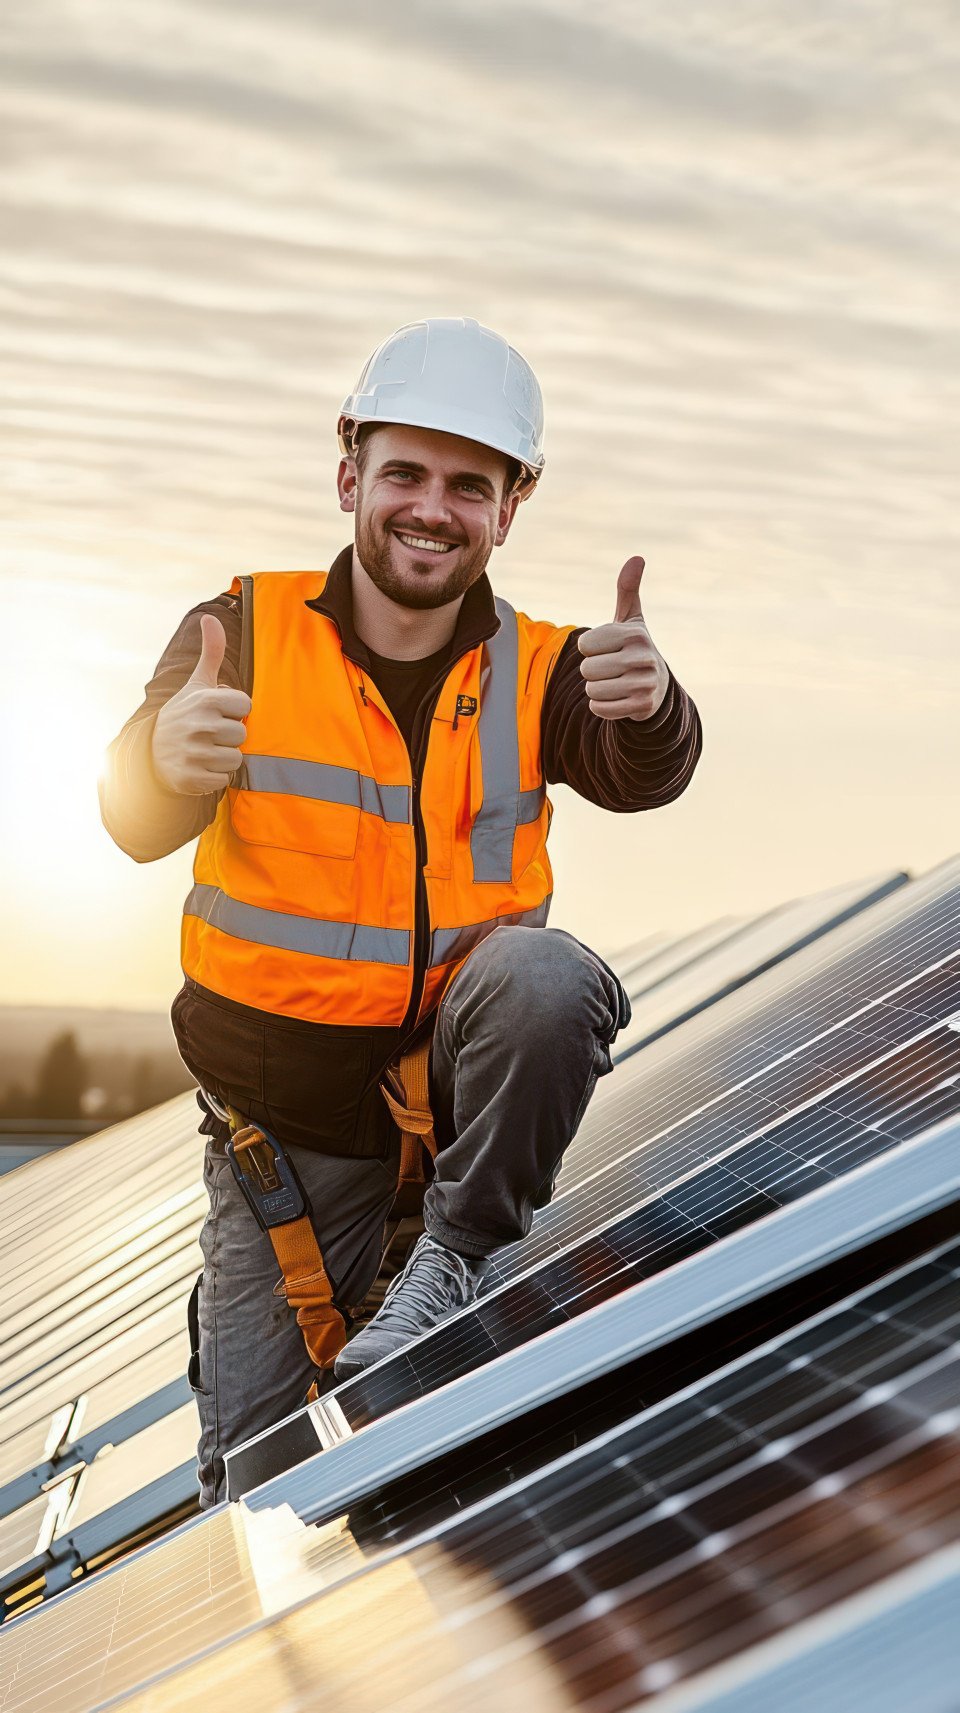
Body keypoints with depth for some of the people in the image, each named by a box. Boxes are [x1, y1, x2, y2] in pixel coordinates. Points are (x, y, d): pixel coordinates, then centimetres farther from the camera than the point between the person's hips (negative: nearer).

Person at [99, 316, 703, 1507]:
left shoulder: (537, 671, -4)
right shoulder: (244, 634, -8)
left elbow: (638, 778, -23)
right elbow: (136, 824, -18)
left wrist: (648, 711, -47)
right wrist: (167, 759, -42)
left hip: (458, 1070, 0)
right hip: (283, 1119, 0)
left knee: (550, 974, -33)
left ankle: (463, 1253, -12)